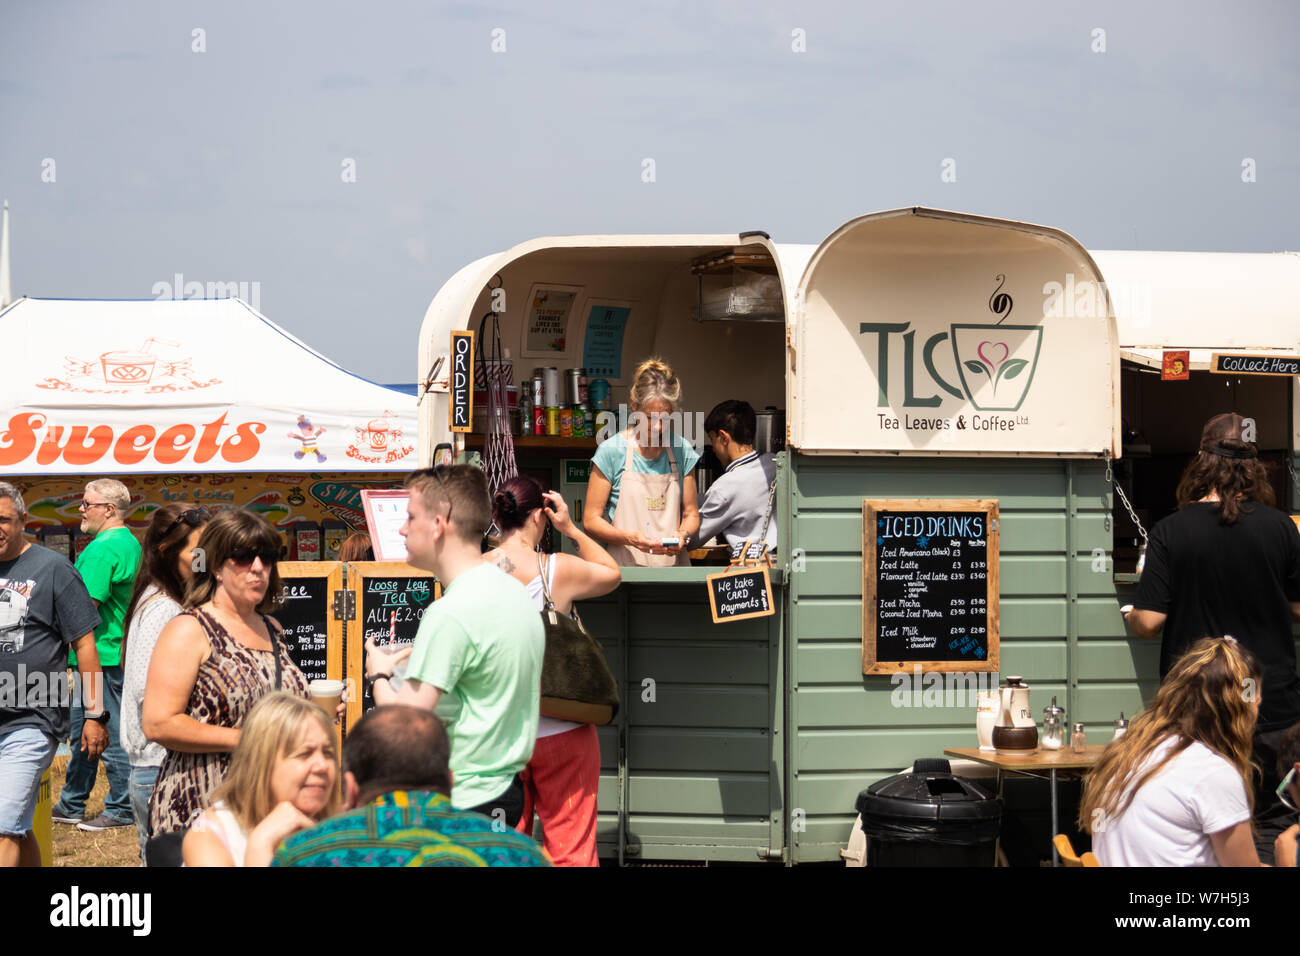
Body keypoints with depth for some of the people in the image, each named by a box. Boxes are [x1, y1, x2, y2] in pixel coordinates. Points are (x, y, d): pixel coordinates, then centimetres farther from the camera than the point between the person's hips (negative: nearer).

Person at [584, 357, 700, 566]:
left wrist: (683, 535, -3)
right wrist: (630, 538, -16)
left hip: (672, 567, 3)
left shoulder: (681, 450, 10)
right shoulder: (612, 450, 0)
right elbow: (591, 520, 0)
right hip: (624, 565, -3)